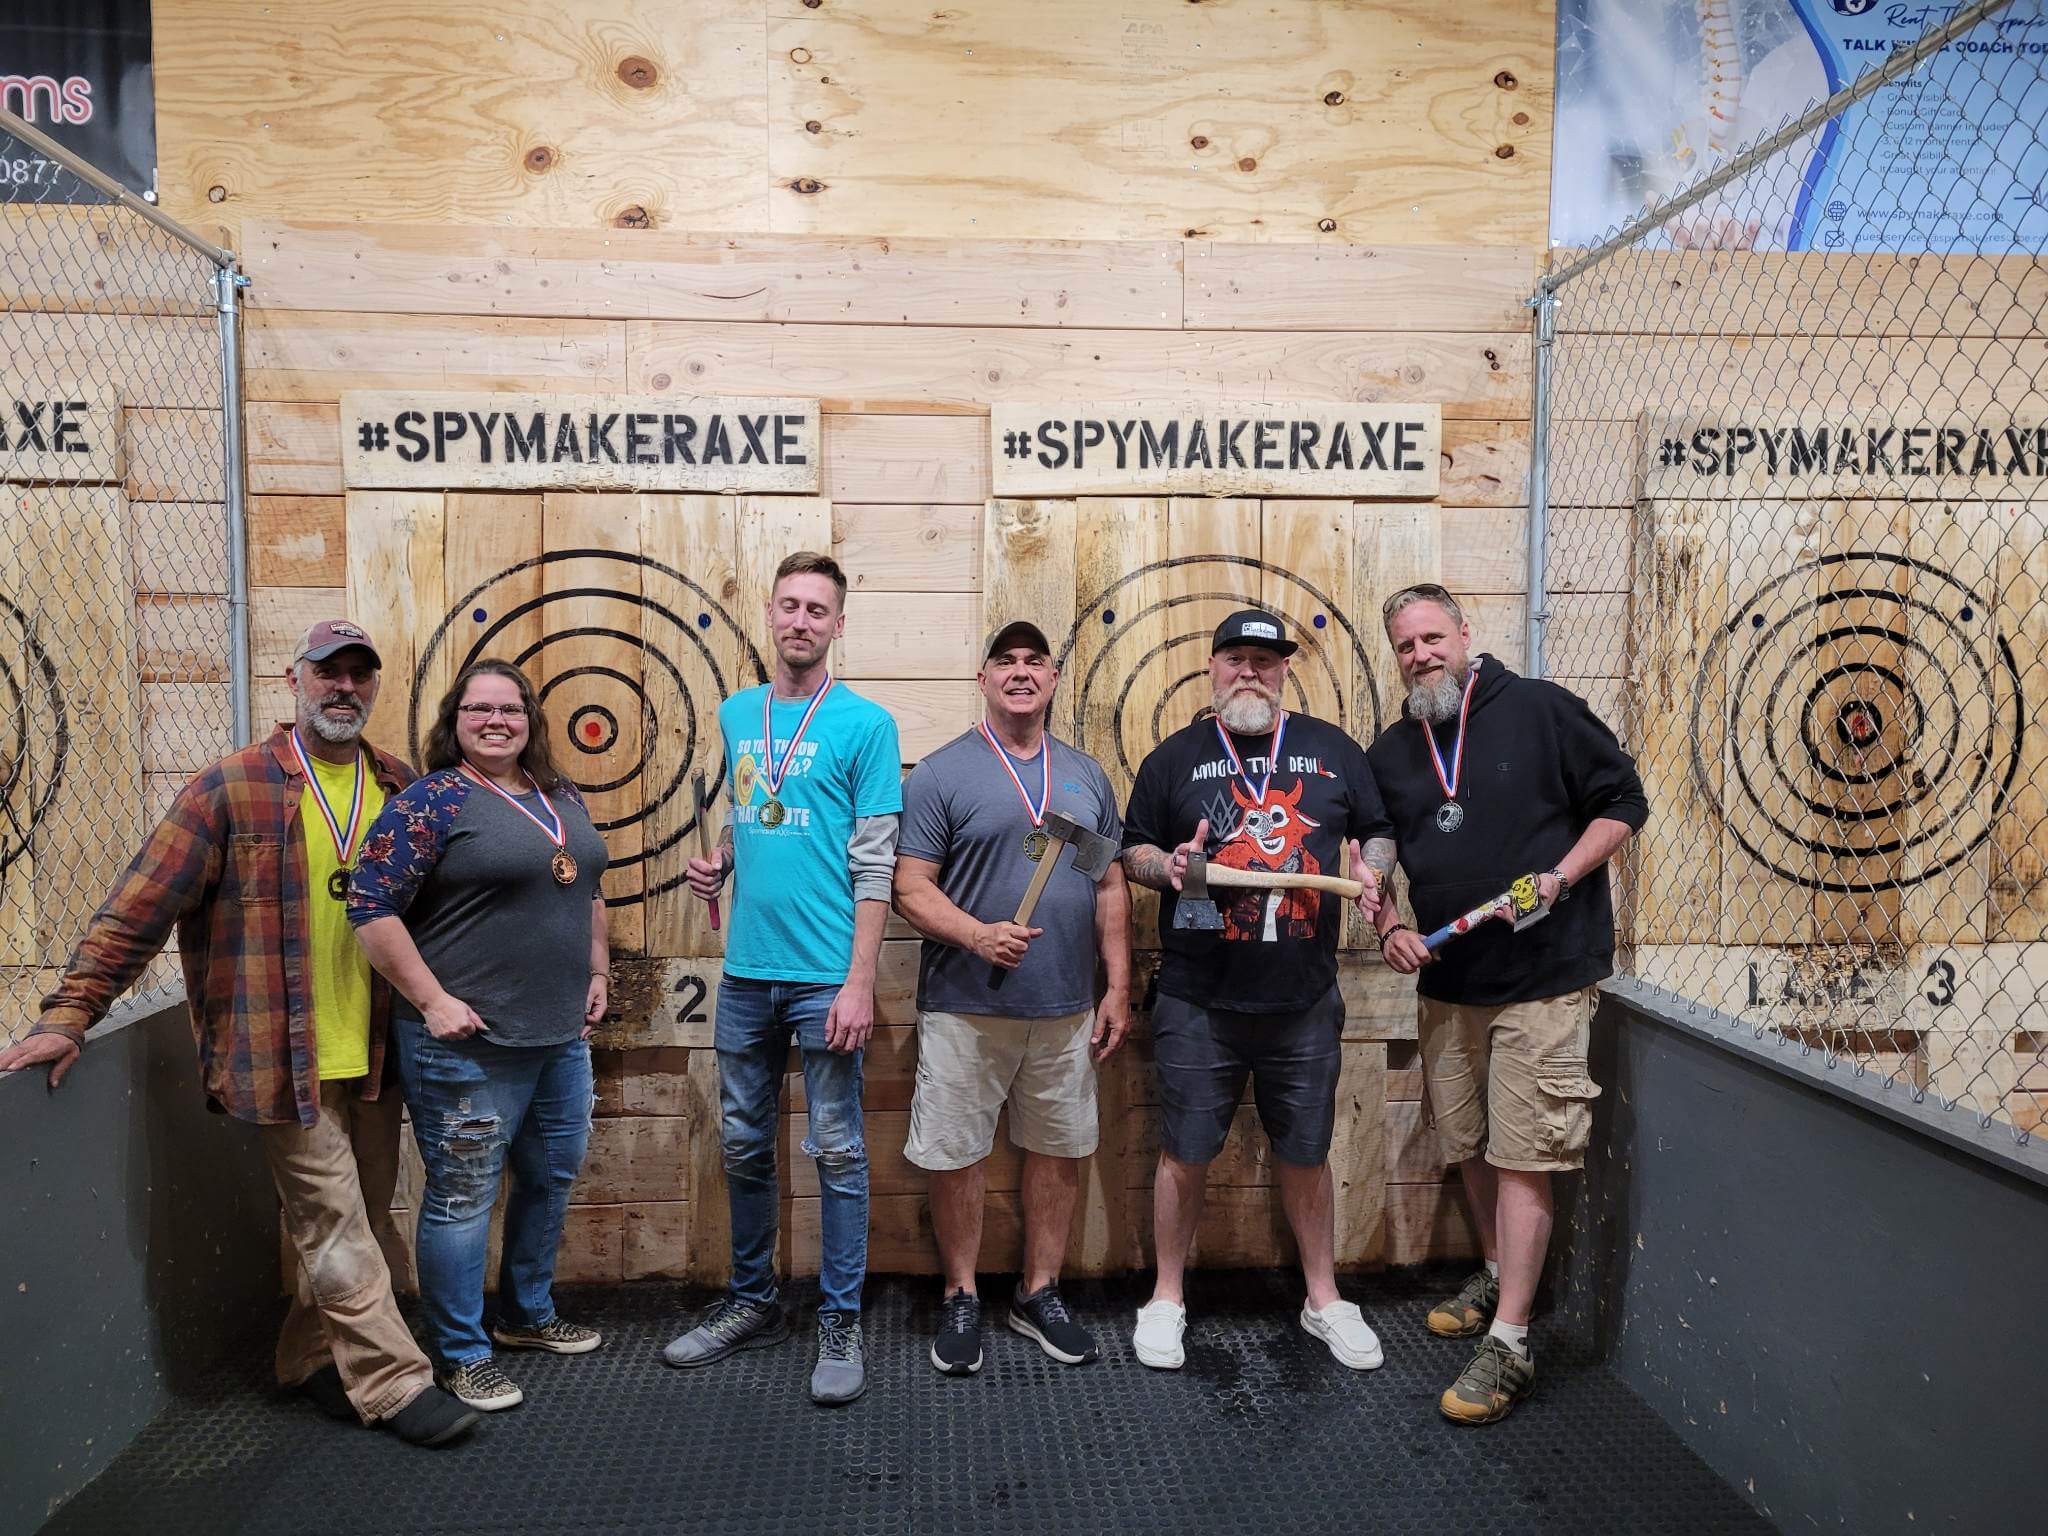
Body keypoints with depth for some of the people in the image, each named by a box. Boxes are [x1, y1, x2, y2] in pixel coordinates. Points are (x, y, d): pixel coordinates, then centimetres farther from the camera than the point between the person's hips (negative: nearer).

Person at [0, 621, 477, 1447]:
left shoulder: (402, 788, 5)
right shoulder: (233, 787, -7)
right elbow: (140, 907, -7)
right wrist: (70, 1012, -11)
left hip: (375, 1055, 5)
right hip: (285, 1058, -5)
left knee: (364, 1222, 15)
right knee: (334, 1225, 2)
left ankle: (314, 1360, 34)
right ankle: (392, 1383, 13)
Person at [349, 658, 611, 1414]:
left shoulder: (561, 798, 11)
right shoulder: (432, 801, -11)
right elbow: (371, 906, -15)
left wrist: (597, 973, 15)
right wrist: (432, 1000, -18)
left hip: (562, 1034, 8)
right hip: (470, 1042, -7)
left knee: (551, 1178, 18)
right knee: (462, 1194, 3)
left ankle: (528, 1314, 38)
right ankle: (460, 1354, 18)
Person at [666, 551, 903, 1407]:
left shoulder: (865, 725, -6)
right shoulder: (736, 715, 10)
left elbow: (875, 867, -9)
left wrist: (860, 982, -14)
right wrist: (717, 865, 0)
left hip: (824, 977, -5)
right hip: (745, 972, 5)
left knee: (837, 1152, 5)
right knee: (743, 1144, 15)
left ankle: (840, 1321, 19)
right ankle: (752, 1304, 32)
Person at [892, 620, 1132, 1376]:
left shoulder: (1087, 775, 9)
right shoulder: (940, 774, -4)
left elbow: (1111, 889, 11)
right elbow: (911, 889, -9)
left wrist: (1119, 986, 5)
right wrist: (979, 935, -24)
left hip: (1067, 1009, 4)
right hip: (965, 1009, -4)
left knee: (1060, 1149, 13)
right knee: (956, 1155, 6)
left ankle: (1039, 1293, 30)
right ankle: (961, 1299, 25)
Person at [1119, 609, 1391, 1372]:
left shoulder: (1332, 750, 7)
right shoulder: (1175, 757, 4)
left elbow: (1377, 831, 16)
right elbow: (1132, 850, 9)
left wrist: (1372, 873, -5)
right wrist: (1168, 865, -13)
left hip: (1304, 1002, 1)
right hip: (1199, 1003, -1)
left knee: (1305, 1155, 14)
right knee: (1185, 1155, 7)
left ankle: (1323, 1297, 32)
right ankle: (1167, 1298, 24)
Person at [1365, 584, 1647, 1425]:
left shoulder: (1540, 709, -6)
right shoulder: (1389, 751, 7)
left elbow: (1623, 801, -3)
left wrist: (1560, 876, -15)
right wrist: (1389, 927, -1)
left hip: (1541, 978, -5)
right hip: (1445, 983, 6)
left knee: (1523, 1155, -4)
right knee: (1468, 1145, 17)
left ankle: (1509, 1341, 3)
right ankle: (1498, 1276, 39)